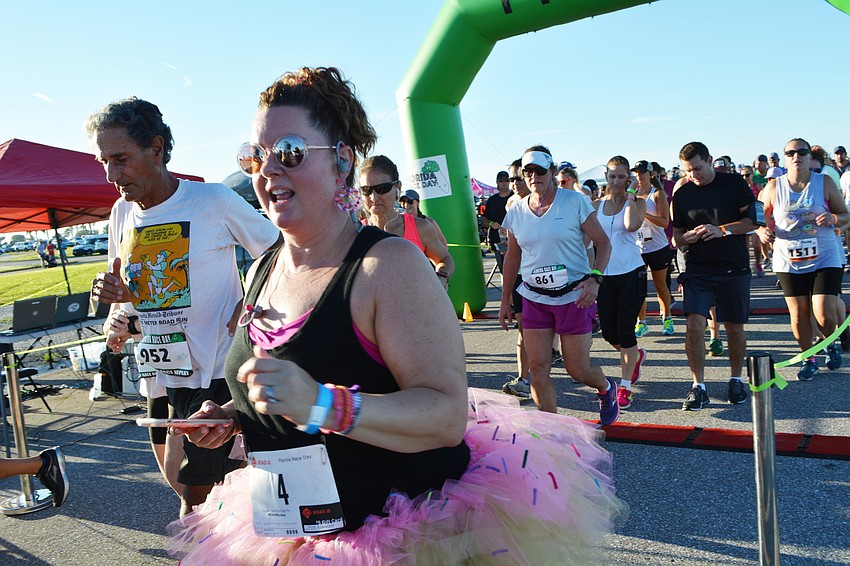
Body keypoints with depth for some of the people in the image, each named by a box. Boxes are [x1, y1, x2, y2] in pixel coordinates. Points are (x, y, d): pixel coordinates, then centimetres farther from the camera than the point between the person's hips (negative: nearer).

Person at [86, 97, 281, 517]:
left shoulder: (214, 200, -11)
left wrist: (244, 311, -14)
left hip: (218, 372, -5)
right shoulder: (122, 213, 7)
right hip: (161, 372, 5)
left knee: (195, 495, -3)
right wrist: (114, 294, -5)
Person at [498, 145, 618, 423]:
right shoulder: (516, 213, 4)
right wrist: (505, 301, 15)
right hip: (534, 298, 3)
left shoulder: (575, 202, -6)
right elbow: (512, 257, 14)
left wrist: (595, 278, -22)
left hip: (574, 296, -3)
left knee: (578, 370, 4)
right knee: (538, 370, -2)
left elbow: (603, 242, -5)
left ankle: (606, 388, 40)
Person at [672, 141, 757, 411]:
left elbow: (754, 220, -3)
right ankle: (698, 387, -2)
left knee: (734, 327, 6)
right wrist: (685, 238, -12)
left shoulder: (734, 184, 0)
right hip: (697, 269, 1)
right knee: (694, 325, -12)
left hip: (734, 268, -1)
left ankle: (736, 380, 27)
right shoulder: (682, 194, 5)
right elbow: (676, 236, 11)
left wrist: (723, 230, -18)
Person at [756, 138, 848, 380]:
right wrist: (762, 231, -14)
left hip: (824, 258, -1)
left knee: (824, 315, -8)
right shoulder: (774, 187, 0)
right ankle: (809, 359, 26)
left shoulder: (825, 182, 0)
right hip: (789, 261, 1)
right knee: (798, 316, 4)